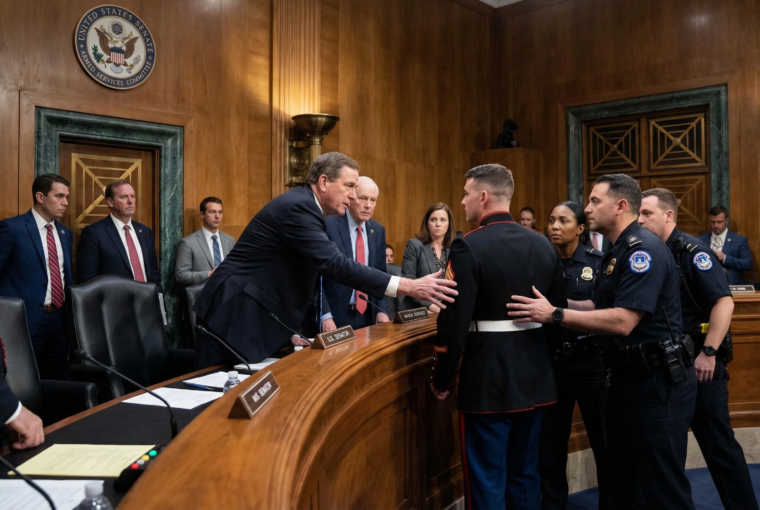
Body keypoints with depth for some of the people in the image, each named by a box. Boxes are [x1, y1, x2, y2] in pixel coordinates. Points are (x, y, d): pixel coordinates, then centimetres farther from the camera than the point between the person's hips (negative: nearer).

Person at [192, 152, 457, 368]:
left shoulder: (302, 207, 11)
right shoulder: (297, 207, -20)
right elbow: (336, 265, -31)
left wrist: (292, 330, 12)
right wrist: (409, 286, -33)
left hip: (254, 318, 10)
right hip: (235, 316, -10)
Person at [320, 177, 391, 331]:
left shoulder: (378, 230, 6)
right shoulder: (328, 225, -11)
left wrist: (381, 310, 1)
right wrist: (325, 316, -17)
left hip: (368, 315, 5)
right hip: (335, 316, -5)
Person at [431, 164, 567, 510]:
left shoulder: (469, 247, -15)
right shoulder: (543, 244, 5)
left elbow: (454, 323, -18)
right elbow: (559, 310, 10)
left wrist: (441, 380, -5)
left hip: (488, 378, -6)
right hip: (535, 376, 7)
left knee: (487, 479, 7)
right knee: (525, 473, 20)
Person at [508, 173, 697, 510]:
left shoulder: (643, 249, -19)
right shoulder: (617, 252, 13)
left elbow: (622, 321, -28)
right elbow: (599, 307, 16)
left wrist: (554, 315, -26)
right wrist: (554, 302, 5)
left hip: (658, 383, -10)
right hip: (628, 379, 10)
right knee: (623, 480, 20)